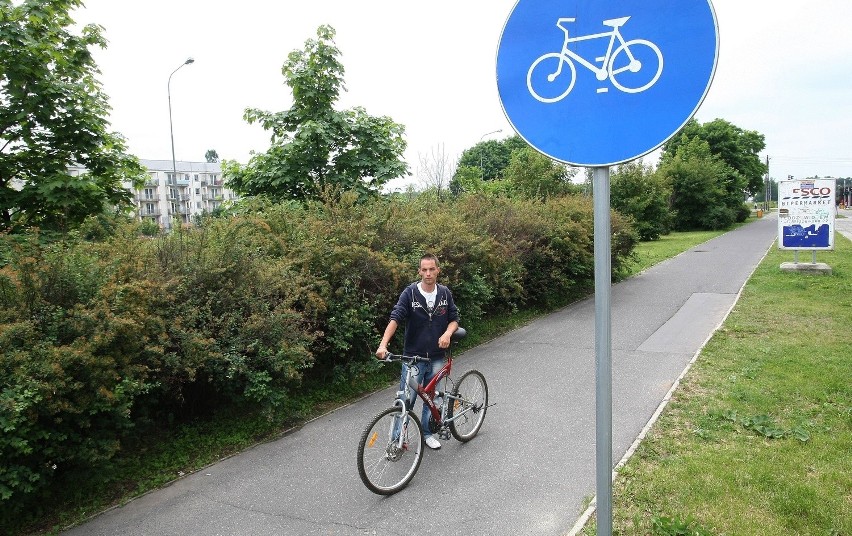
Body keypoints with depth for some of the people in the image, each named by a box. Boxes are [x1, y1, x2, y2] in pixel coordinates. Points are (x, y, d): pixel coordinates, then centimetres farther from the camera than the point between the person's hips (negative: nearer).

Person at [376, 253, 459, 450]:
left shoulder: (445, 293, 1)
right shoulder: (410, 293, -9)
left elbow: (454, 319, 9)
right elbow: (395, 318, -17)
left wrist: (448, 333, -14)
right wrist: (383, 345, -30)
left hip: (437, 357, 3)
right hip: (413, 357, -3)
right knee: (406, 400, 0)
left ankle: (427, 432, 33)